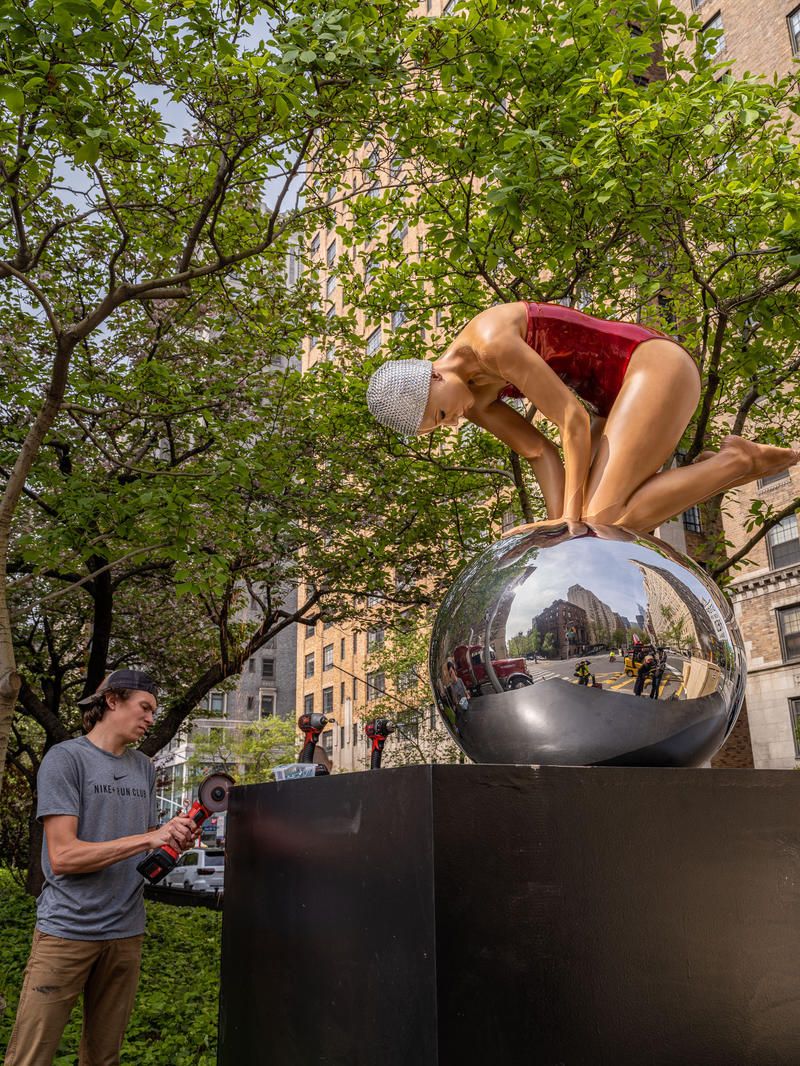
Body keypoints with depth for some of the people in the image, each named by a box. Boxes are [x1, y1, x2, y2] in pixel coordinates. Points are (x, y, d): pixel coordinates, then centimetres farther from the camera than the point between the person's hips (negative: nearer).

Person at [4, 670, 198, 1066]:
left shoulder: (145, 768, 11)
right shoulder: (65, 758, -8)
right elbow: (63, 856, -15)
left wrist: (174, 839, -6)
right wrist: (148, 838, -20)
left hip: (126, 931, 6)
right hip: (67, 930, -5)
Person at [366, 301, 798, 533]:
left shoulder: (491, 340, -23)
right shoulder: (472, 396, 2)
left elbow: (573, 420, -22)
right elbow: (540, 452, 0)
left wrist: (573, 518, -19)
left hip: (655, 365, -9)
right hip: (622, 396, 9)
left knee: (603, 520, -21)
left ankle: (736, 461, -6)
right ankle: (720, 469, 9)